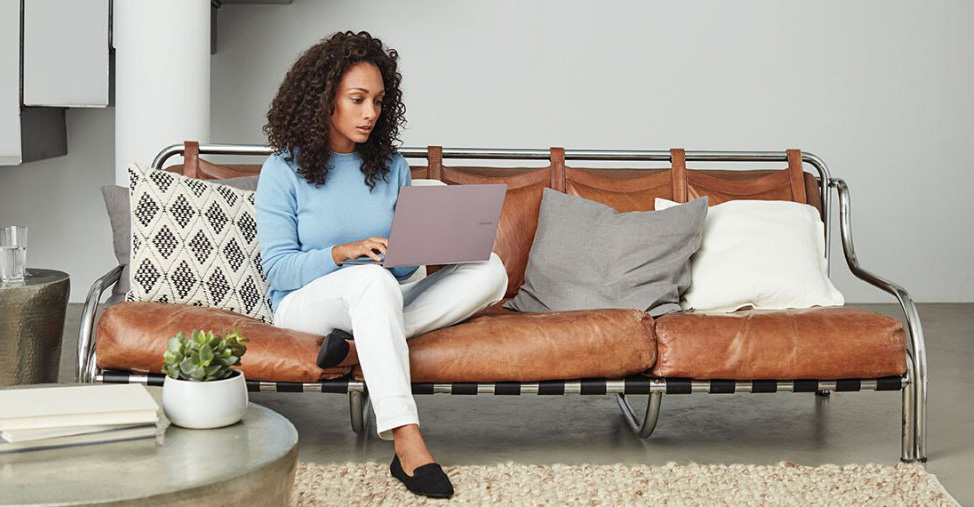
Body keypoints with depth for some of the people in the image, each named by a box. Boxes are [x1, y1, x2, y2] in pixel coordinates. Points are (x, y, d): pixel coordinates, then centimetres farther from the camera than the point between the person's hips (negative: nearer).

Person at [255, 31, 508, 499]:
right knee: (372, 280, -41)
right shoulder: (284, 170, -3)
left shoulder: (391, 168, 10)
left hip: (377, 303, 5)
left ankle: (365, 345, -31)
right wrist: (343, 252, -24)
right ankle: (408, 448, -50)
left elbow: (399, 265, 12)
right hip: (306, 304, -5)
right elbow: (277, 269, -9)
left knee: (489, 270, -17)